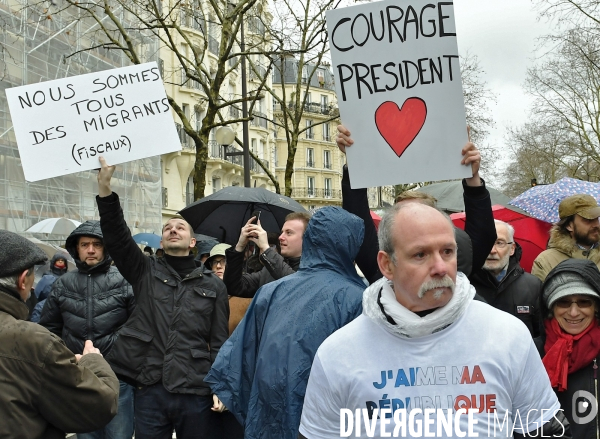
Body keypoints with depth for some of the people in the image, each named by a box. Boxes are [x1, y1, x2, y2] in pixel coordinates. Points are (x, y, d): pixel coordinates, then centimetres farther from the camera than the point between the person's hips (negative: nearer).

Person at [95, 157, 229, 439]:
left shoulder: (213, 285, 7)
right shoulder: (145, 272, 8)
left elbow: (220, 341, 5)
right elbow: (116, 235, -5)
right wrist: (104, 187, -16)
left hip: (196, 394, 0)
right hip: (150, 391, 1)